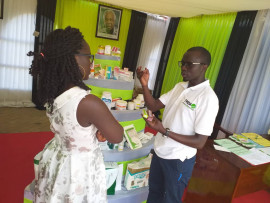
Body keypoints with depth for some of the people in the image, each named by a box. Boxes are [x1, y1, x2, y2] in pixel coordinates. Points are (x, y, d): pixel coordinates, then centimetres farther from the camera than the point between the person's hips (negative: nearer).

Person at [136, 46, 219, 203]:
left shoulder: (208, 98, -23)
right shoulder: (179, 87, 0)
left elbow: (199, 142, -24)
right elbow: (154, 106, 2)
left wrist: (164, 131, -30)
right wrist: (145, 85, -14)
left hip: (179, 160, -6)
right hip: (160, 151, 6)